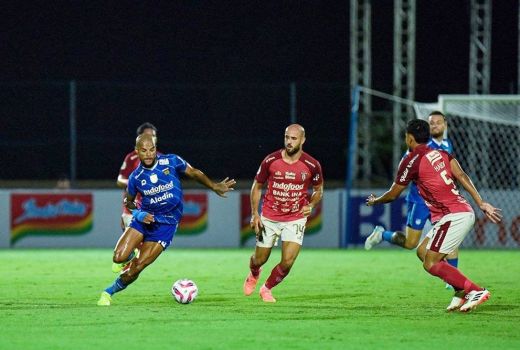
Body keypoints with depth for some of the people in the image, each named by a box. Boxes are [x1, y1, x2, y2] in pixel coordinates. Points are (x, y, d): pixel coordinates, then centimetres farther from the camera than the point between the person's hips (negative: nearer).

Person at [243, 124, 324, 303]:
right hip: (269, 218, 1)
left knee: (287, 262, -14)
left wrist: (311, 205, -9)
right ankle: (253, 275, 49)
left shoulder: (312, 165, -9)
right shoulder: (270, 161, -9)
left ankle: (267, 288, 16)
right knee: (259, 260, 9)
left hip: (295, 219, -1)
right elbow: (257, 186, 4)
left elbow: (318, 190, 10)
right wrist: (254, 214, -2)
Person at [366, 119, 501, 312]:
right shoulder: (441, 153, 15)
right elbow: (462, 176, 5)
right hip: (465, 212, 9)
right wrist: (482, 203, 1)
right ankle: (461, 291, 6)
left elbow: (392, 194, 6)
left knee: (431, 264, -6)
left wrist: (375, 201, 26)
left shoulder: (411, 160, -5)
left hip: (453, 216, -9)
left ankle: (476, 291, -14)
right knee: (422, 251, 15)